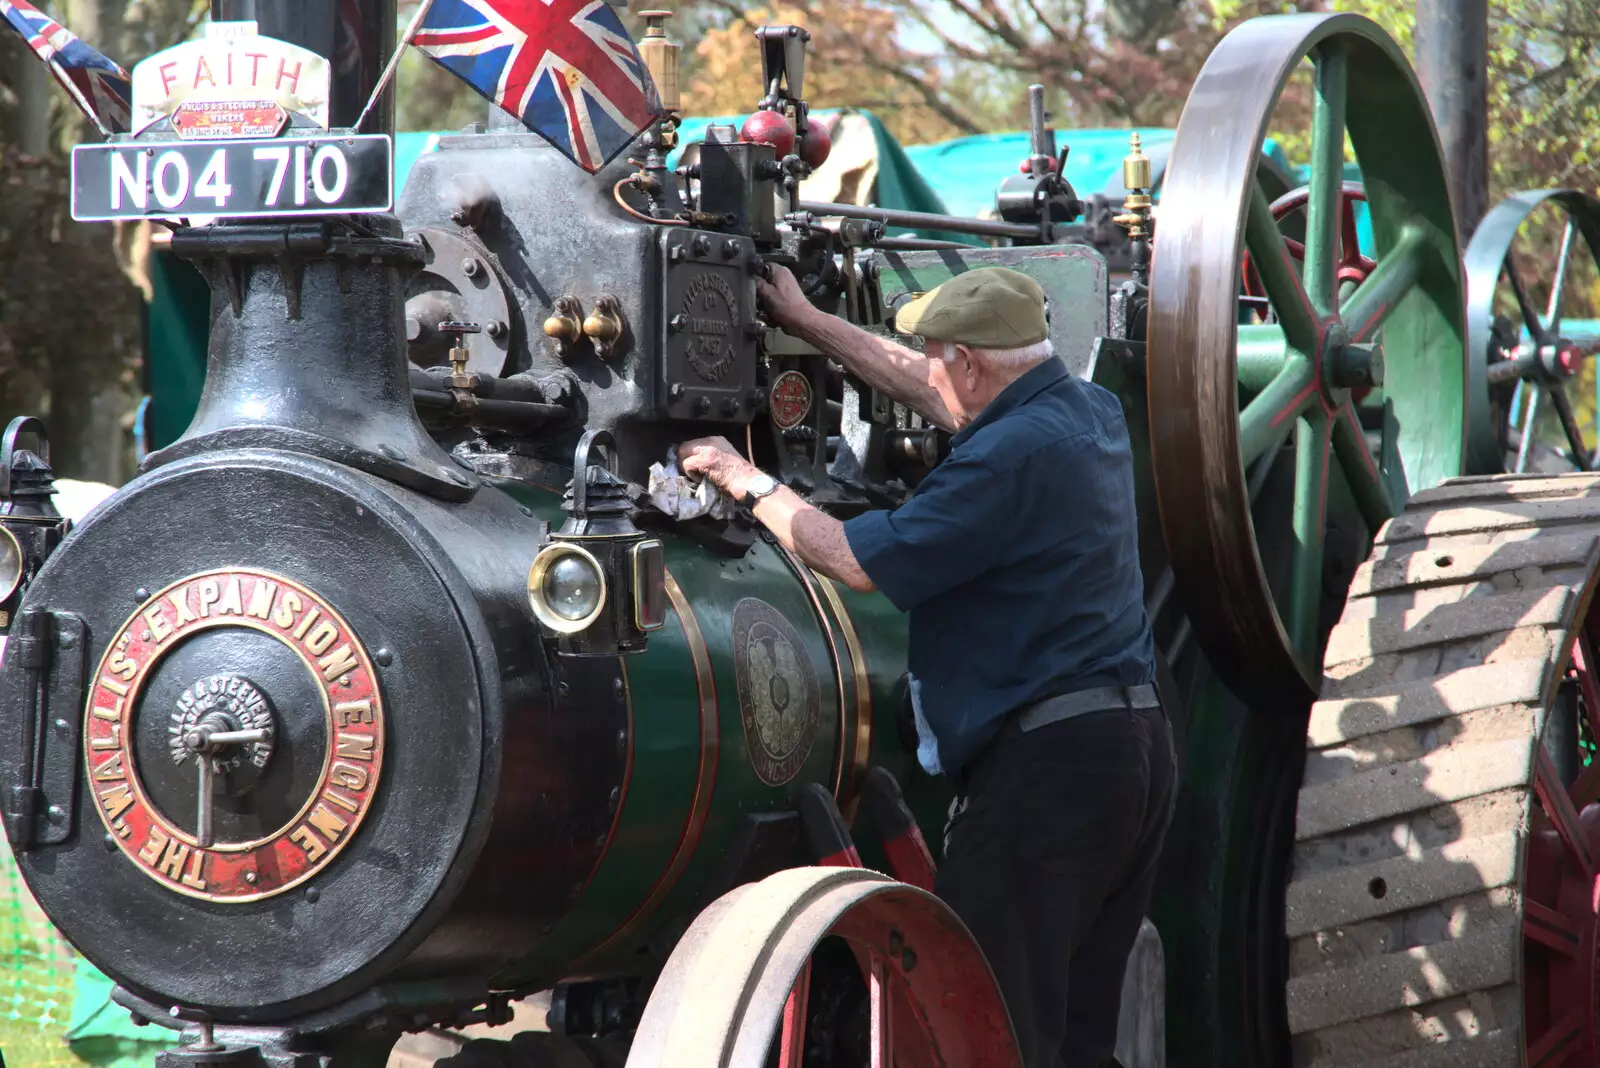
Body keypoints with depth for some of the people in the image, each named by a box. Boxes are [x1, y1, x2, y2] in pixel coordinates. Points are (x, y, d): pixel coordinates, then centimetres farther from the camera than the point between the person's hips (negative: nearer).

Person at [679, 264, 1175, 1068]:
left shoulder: (1013, 452, -17)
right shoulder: (1091, 413, 12)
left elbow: (864, 562, -15)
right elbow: (929, 392, 26)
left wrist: (750, 485, -2)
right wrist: (807, 323, 31)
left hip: (1044, 757, -10)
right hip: (1134, 745, 10)